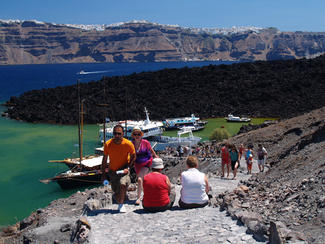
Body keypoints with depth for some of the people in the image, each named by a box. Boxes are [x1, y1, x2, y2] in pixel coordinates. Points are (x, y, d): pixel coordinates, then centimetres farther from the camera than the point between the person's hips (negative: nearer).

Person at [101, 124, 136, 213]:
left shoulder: (128, 144, -20)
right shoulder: (108, 144, -16)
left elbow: (133, 156, -2)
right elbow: (104, 159, -3)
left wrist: (128, 167, -13)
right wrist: (103, 174, -2)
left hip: (123, 170, -2)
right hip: (112, 171, 2)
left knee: (122, 184, -29)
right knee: (116, 193, 5)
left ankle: (121, 205, -8)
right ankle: (120, 204, 38)